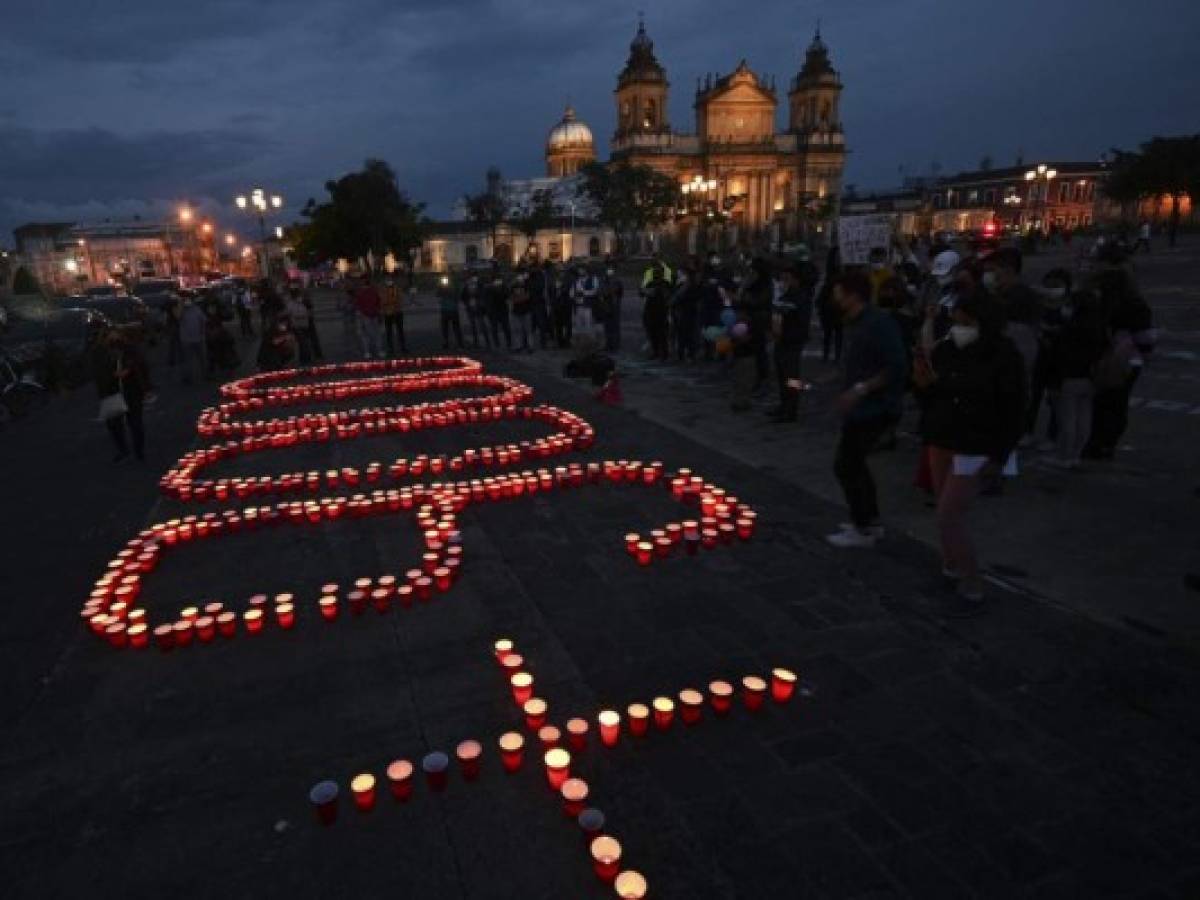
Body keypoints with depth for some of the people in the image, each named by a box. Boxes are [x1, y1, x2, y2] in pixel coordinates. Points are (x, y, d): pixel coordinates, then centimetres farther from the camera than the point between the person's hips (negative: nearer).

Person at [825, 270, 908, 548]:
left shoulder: (878, 323, -18)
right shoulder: (859, 324, 11)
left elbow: (894, 367, -24)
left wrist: (861, 389, -26)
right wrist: (848, 393, 14)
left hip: (873, 408, -10)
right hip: (862, 407, 10)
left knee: (846, 465, -4)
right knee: (854, 463, 18)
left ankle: (863, 530, 7)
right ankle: (870, 521, 29)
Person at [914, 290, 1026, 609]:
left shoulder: (1004, 357, -12)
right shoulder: (945, 350, 0)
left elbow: (1014, 411, -10)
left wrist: (1000, 456, -13)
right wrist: (925, 385, -13)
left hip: (975, 448, -5)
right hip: (941, 441, 6)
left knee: (948, 518, -9)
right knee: (947, 514, 15)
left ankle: (973, 586, 3)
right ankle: (951, 568, 34)